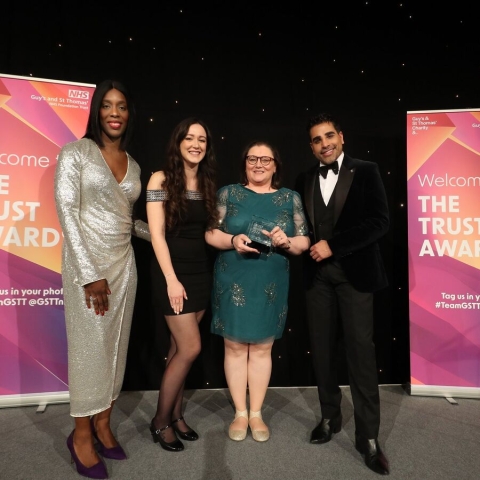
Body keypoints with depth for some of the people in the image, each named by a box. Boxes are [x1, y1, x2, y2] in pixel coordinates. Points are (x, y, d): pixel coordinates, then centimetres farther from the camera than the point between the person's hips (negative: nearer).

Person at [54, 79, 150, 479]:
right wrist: (90, 274, -17)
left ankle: (103, 422, 29)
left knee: (116, 344, 11)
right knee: (90, 346, 2)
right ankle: (82, 434, 23)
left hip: (124, 263, 5)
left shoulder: (133, 165, 11)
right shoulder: (75, 152, -5)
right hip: (87, 262, -5)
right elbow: (67, 213, -12)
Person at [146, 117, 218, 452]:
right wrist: (171, 279, -16)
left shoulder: (207, 183, 10)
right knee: (191, 348, -5)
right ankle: (161, 420, 16)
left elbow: (207, 230, 10)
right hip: (173, 271, -5)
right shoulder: (161, 179, -6)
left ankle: (176, 414, 29)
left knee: (180, 347, 12)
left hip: (201, 271, 6)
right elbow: (157, 234, -12)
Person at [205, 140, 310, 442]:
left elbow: (304, 242, 5)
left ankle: (256, 414, 27)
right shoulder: (228, 193, 4)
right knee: (235, 346, 7)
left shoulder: (291, 198, 6)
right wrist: (232, 241, -18)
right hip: (233, 283, 0)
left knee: (262, 348, 9)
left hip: (271, 285, 1)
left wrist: (287, 242, -16)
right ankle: (240, 413, 25)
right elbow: (210, 233, 0)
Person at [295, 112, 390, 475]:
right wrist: (309, 247, -6)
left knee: (361, 352, 0)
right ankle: (330, 418, 29)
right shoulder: (305, 180, 11)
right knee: (322, 352, 10)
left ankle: (368, 437, 15)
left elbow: (380, 222, -10)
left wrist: (333, 245, -15)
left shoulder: (366, 172, 0)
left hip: (354, 274, -3)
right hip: (318, 276, 4)